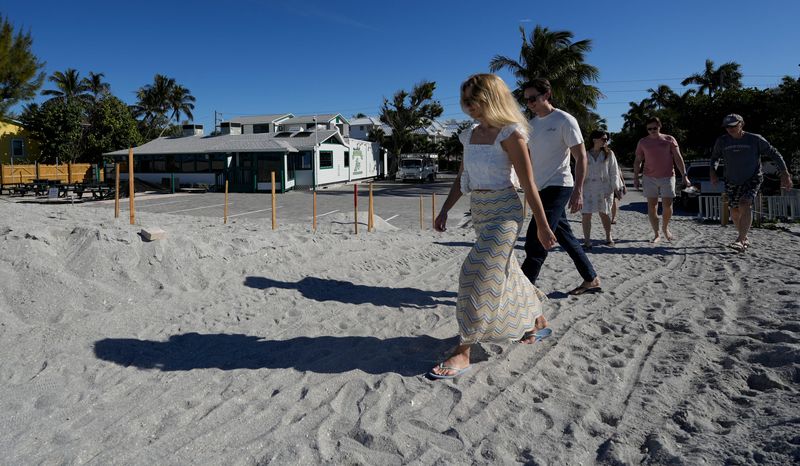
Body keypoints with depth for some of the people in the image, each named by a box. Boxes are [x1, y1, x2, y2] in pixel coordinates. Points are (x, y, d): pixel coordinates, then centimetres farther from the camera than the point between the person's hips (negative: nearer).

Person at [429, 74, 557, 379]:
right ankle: (539, 322, 40)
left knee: (480, 275, -14)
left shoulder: (509, 133, -11)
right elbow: (461, 179, 19)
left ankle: (462, 353, -8)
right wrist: (445, 211, 13)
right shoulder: (469, 136, 10)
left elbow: (527, 183, -11)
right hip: (479, 211, 8)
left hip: (504, 211, -8)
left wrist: (542, 226, -8)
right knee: (505, 273, 18)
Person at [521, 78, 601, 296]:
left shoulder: (564, 120, -8)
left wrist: (578, 191, -16)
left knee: (535, 244, -13)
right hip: (541, 189, 8)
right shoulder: (532, 124, 13)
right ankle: (591, 279, 27)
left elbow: (581, 157, -10)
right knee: (566, 238, 15)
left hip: (557, 187, -8)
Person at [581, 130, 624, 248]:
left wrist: (616, 188, -3)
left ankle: (608, 237, 30)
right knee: (586, 215, -7)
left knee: (604, 213, 10)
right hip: (588, 189, 0)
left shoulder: (609, 154, 4)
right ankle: (587, 241, -1)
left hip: (604, 189, 0)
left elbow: (614, 171, 3)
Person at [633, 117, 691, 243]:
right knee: (652, 206, 0)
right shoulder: (643, 142, 7)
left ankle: (665, 228, 23)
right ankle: (656, 234, 8)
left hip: (667, 177, -1)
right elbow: (637, 161, 11)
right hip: (649, 178, 1)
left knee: (667, 206, -5)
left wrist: (684, 175, -4)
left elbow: (678, 158, 3)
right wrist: (635, 177, 2)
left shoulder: (669, 139, 4)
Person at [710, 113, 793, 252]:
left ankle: (740, 241, -31)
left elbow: (774, 153, -1)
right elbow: (714, 157, 15)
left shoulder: (755, 139, -8)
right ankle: (745, 238, 30)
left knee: (745, 204, -25)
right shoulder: (722, 141, -1)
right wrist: (712, 172, -3)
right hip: (732, 182, 4)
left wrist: (785, 174, -6)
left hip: (752, 179, -4)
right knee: (734, 212, 7)